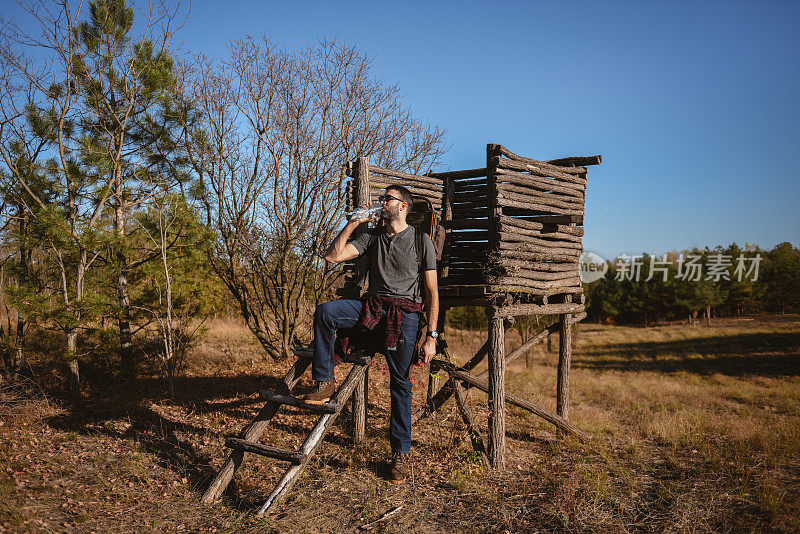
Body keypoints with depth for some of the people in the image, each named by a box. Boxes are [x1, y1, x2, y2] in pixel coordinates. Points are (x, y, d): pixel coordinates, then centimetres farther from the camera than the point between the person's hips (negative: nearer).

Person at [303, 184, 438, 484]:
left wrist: (431, 336, -7)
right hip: (372, 305, 4)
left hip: (405, 313, -3)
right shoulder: (372, 237, 13)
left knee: (400, 382, -3)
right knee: (325, 311, -22)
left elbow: (432, 292, 0)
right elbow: (332, 256, 3)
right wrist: (353, 223, 0)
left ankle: (401, 452, 9)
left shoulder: (421, 240, 2)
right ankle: (324, 382, -13)